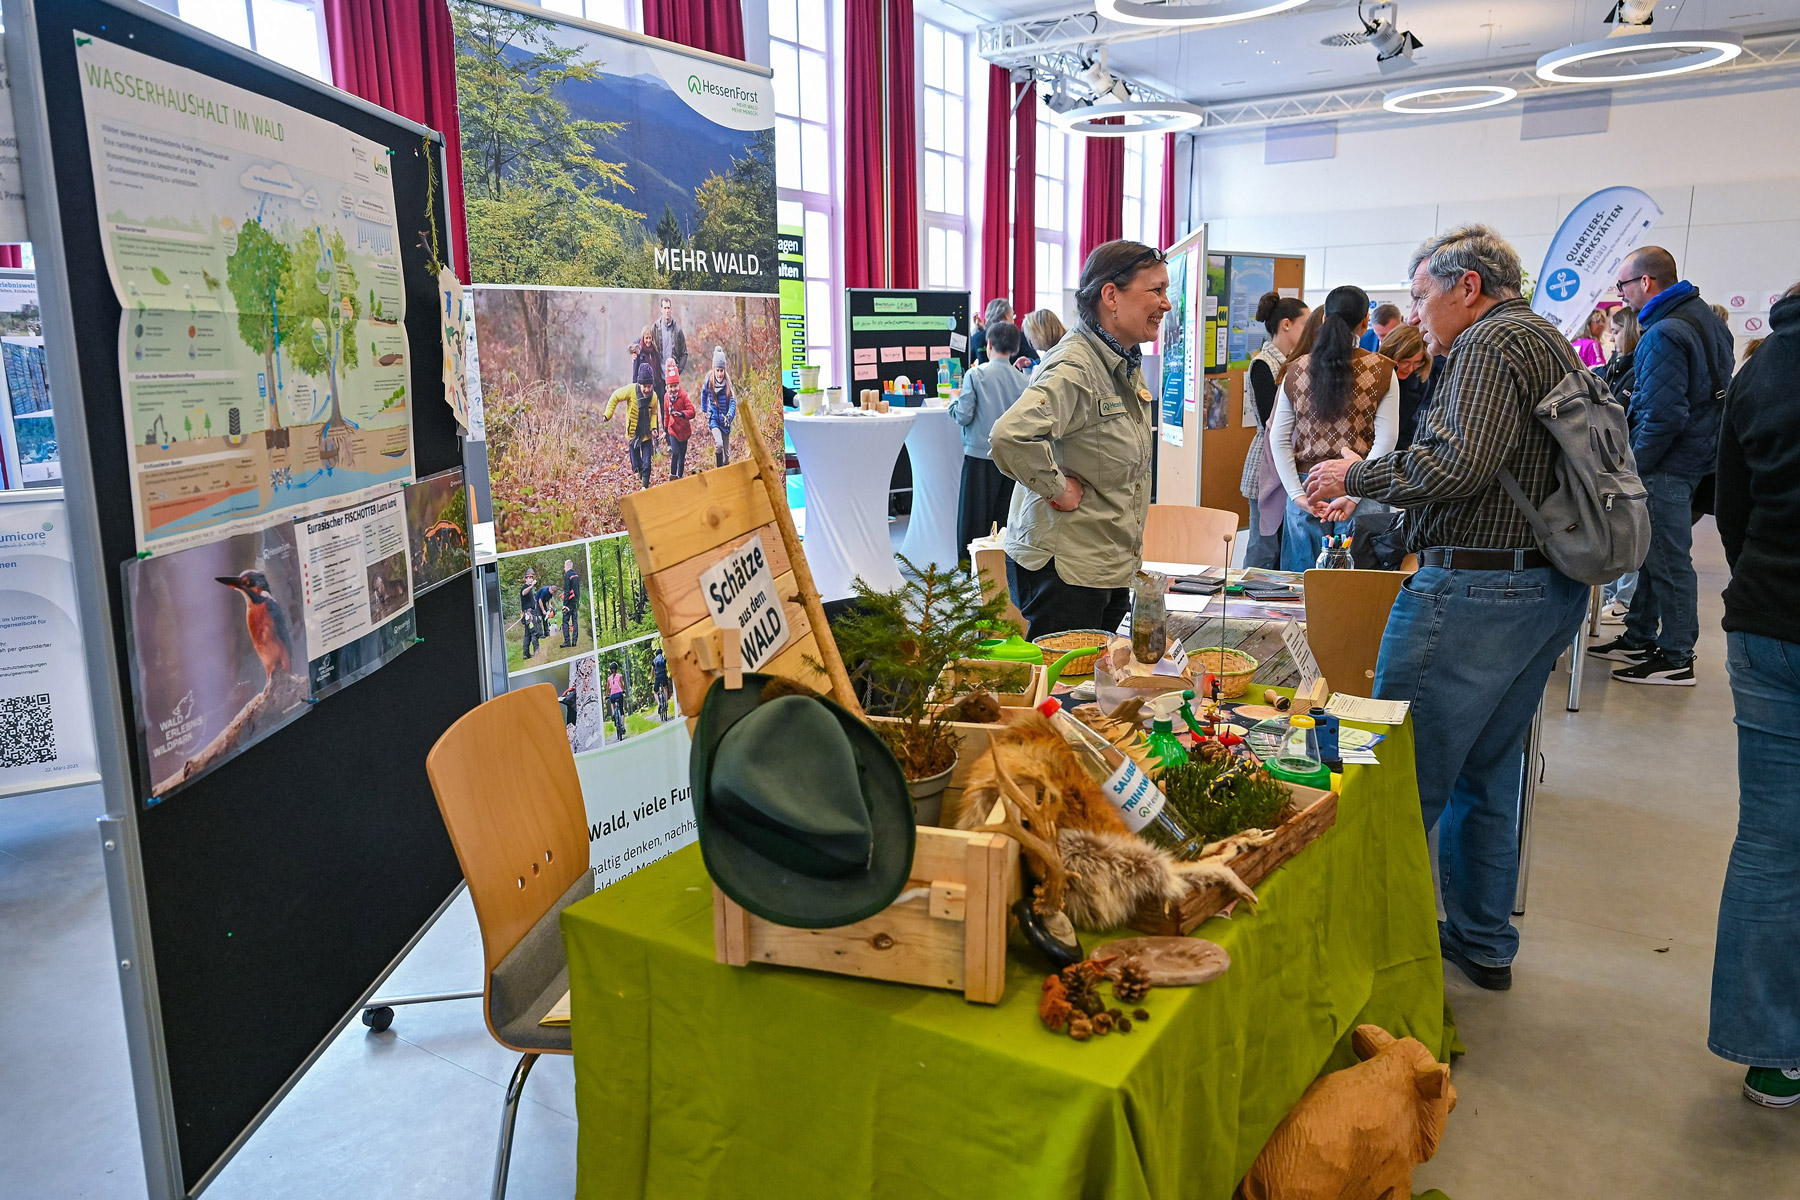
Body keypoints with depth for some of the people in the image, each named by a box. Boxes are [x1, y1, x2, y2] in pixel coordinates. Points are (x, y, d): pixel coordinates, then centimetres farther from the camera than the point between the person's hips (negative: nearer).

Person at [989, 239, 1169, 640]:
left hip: (1112, 566, 9)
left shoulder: (1126, 365, 12)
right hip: (1064, 566, -9)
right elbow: (1011, 435, -37)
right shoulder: (1074, 366, -20)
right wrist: (1058, 488, -23)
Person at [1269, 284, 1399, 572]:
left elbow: (1278, 438, 3)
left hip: (1307, 485, 2)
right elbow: (1386, 440, -7)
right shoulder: (1381, 370, 0)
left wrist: (1297, 494, 1)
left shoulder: (1297, 370, 6)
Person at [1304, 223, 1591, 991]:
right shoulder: (1551, 344, 20)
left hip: (1474, 593, -10)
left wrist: (1355, 476, -11)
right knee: (1487, 775, 19)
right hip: (1551, 590, 10)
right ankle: (1483, 943, 30)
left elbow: (1459, 464, -25)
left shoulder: (1489, 344, -11)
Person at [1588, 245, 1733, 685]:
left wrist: (1634, 466, -15)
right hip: (1698, 448, 10)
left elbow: (1663, 415, -25)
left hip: (1668, 465, -10)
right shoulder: (1704, 315, 12)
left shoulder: (1664, 334, -21)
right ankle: (1639, 638, 27)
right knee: (1651, 552, 17)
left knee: (1668, 558, -3)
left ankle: (1676, 658, 6)